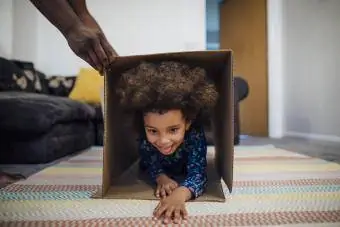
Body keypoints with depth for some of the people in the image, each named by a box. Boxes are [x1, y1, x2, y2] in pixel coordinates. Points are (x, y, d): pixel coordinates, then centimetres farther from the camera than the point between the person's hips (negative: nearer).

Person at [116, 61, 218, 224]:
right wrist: (161, 178, -49)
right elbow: (151, 164, -26)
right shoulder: (145, 137, -39)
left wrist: (180, 193, -74)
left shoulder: (195, 135, -46)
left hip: (186, 171, -1)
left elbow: (198, 173, -53)